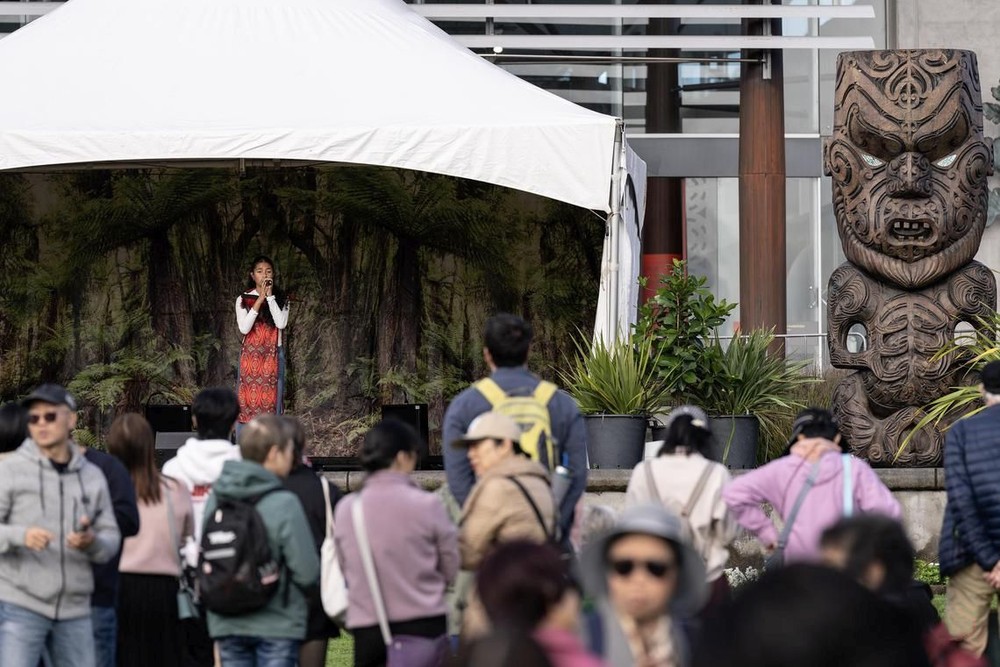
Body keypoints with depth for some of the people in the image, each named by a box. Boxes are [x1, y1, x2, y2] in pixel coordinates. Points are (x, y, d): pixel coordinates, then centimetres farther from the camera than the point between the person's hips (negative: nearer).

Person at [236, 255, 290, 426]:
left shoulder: (281, 299, 4)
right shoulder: (243, 299, 2)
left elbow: (281, 323, -12)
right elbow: (244, 328, -11)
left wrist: (270, 297, -14)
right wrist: (259, 300, -14)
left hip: (273, 355, 0)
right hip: (251, 355, 0)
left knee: (271, 401, -2)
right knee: (247, 402, -4)